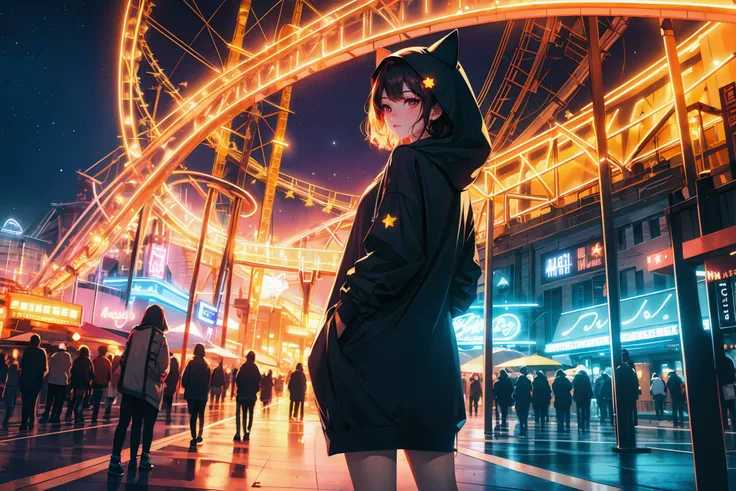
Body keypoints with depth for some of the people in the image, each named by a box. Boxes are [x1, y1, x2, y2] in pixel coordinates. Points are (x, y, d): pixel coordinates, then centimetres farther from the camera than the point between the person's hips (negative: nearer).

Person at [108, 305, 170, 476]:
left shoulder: (134, 333, 5)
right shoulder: (159, 337, -11)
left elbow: (124, 358, 12)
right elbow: (163, 367, -12)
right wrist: (161, 377, 8)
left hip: (129, 385, 4)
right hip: (148, 388, -4)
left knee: (124, 422, 5)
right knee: (148, 424, 12)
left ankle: (115, 460, -2)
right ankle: (144, 459, 16)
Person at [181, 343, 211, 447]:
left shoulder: (191, 363, -7)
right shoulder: (207, 365, 0)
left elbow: (185, 377, -8)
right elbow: (210, 380, 1)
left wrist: (185, 387, 7)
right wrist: (206, 390, 11)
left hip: (191, 393, -2)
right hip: (203, 394, 2)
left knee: (193, 415, 4)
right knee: (201, 414, 19)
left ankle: (194, 438, -2)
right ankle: (200, 434, 10)